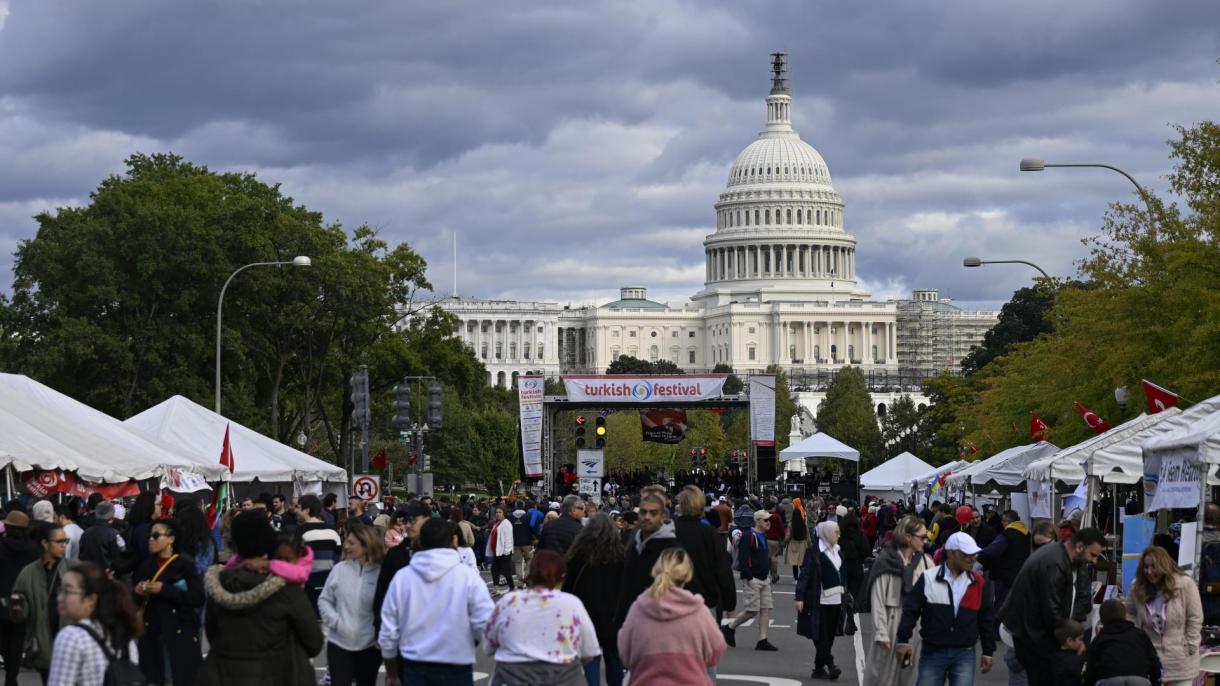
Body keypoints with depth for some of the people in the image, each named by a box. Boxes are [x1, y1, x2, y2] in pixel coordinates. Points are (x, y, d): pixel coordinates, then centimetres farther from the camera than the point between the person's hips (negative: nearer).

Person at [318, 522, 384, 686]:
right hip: (339, 643, 1)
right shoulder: (340, 569, -3)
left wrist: (381, 636, -15)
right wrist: (336, 621, -9)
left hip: (369, 645, -1)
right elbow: (324, 600, 4)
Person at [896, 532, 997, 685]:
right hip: (932, 652, -1)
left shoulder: (979, 583, 3)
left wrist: (988, 652, 9)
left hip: (964, 655, 1)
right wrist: (903, 640, -8)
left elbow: (987, 619, 10)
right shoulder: (928, 579, -4)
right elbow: (910, 610, -2)